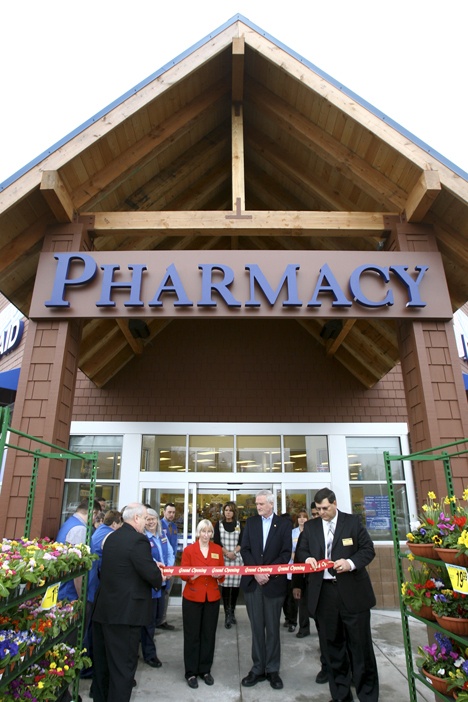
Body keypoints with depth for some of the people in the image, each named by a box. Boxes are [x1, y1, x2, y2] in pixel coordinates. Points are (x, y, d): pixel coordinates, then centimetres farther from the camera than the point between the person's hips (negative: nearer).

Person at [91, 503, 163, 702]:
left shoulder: (112, 537, 7)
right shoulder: (139, 539, -20)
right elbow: (152, 574, -21)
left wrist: (151, 564, 16)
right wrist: (160, 578, 1)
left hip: (103, 608, 9)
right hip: (125, 611, -9)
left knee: (103, 662, 21)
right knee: (123, 665, 4)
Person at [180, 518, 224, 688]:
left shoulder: (218, 549, 4)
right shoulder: (188, 549, -4)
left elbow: (222, 574, 6)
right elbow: (183, 574, -5)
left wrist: (219, 575, -16)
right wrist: (191, 575, -25)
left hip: (212, 598, 2)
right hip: (192, 597, -2)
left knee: (209, 634, 8)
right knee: (192, 635, 4)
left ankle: (205, 670, 24)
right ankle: (191, 672, 18)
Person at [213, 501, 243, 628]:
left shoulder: (239, 525, 7)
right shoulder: (218, 524, 4)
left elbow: (242, 542, 2)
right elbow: (216, 541, -2)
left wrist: (234, 552, -13)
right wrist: (227, 553, -13)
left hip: (237, 559, 1)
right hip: (223, 559, -1)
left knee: (235, 585, 4)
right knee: (225, 586, -4)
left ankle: (232, 611, 22)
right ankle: (227, 614, 3)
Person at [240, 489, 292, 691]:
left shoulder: (284, 524, -1)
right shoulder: (250, 522, 6)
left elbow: (286, 553, -6)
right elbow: (245, 549, 1)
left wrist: (268, 572, -15)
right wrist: (256, 572, -12)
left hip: (274, 582, -2)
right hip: (252, 582, 2)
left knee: (272, 628, 9)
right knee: (256, 628, 10)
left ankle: (272, 670, 22)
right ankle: (258, 669, 21)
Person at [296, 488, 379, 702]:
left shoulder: (353, 521, -3)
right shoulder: (310, 526, 6)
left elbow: (368, 550, -3)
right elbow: (300, 551, 12)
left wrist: (351, 562, -20)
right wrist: (307, 558, -11)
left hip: (352, 592, -3)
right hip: (324, 592, 3)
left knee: (360, 644, 8)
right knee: (332, 644, 14)